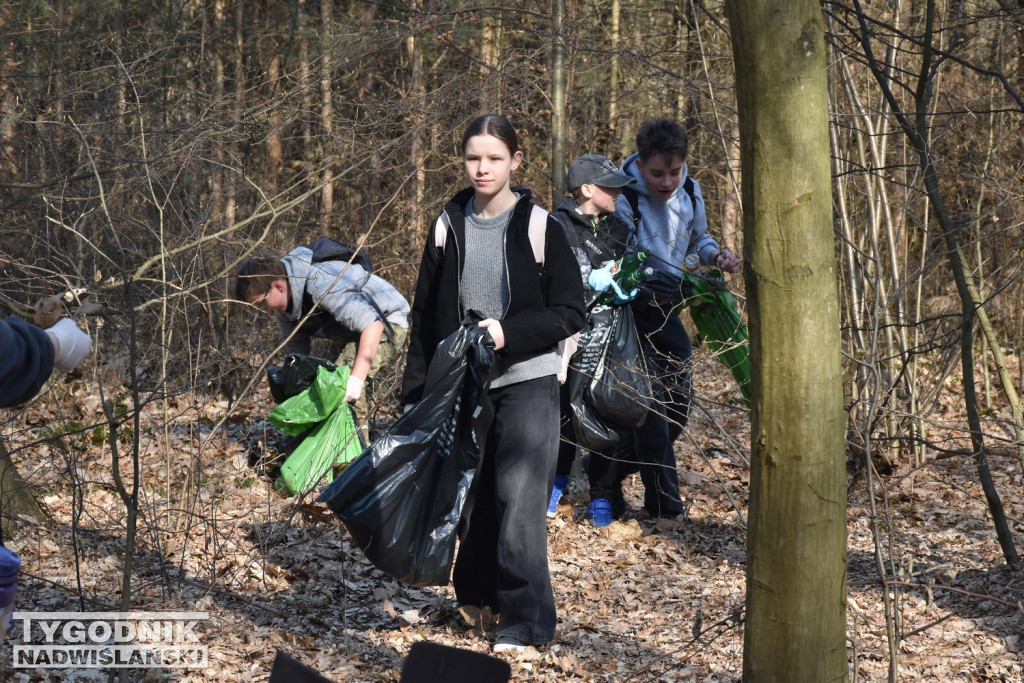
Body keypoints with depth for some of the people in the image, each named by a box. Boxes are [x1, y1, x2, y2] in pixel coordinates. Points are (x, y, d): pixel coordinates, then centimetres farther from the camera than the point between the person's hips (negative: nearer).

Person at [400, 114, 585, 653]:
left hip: (526, 381, -4)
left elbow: (569, 313, -6)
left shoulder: (539, 227, -6)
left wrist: (509, 333, -19)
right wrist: (415, 388, 4)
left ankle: (524, 622, -6)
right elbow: (424, 313, 9)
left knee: (519, 497, -12)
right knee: (470, 493, 11)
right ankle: (479, 594, 32)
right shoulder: (449, 225, 5)